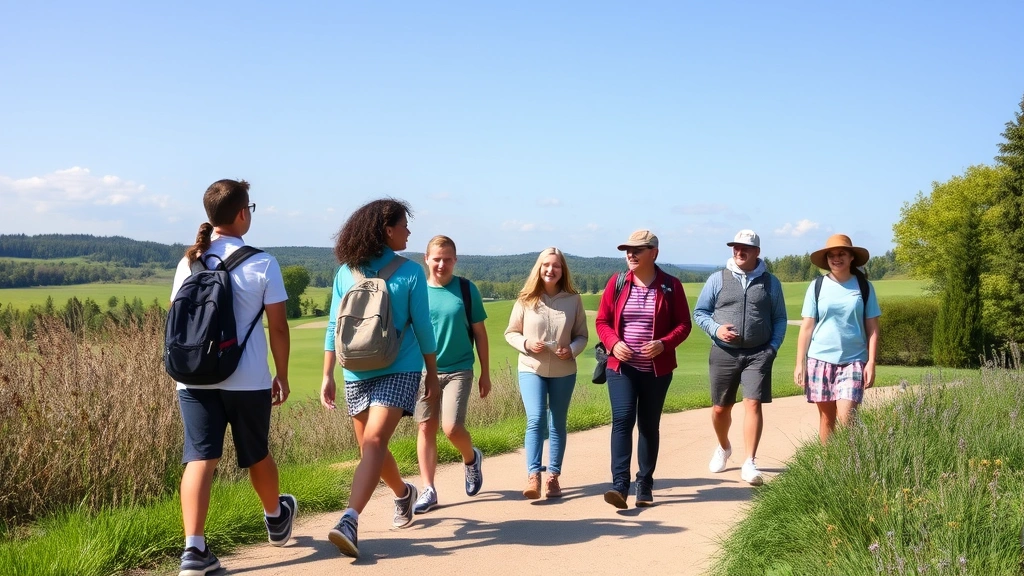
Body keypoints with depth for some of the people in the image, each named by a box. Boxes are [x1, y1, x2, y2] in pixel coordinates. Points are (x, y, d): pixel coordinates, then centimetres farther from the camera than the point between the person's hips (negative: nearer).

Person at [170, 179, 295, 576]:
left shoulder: (188, 262, 5)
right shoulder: (262, 264, -6)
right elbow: (278, 327, -5)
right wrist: (282, 376, 6)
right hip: (248, 380, -2)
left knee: (199, 459, -3)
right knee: (257, 455, 17)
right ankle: (276, 518, 42)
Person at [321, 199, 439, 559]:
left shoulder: (410, 272, -1)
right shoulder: (346, 272, 1)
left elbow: (422, 327, 2)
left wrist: (432, 374, 5)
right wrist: (327, 376, 2)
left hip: (398, 370, -2)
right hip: (357, 373, 3)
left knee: (374, 442, -19)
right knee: (370, 448, 15)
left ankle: (349, 522, -27)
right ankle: (403, 493, 42)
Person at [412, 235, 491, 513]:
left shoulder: (466, 289, -1)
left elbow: (479, 333, 4)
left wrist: (485, 374, 4)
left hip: (458, 370, -2)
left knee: (452, 428, -12)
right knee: (426, 428, 3)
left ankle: (471, 458, 20)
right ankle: (428, 490, 12)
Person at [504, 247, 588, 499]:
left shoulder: (573, 299, -2)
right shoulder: (526, 299, -3)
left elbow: (582, 335, 5)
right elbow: (510, 333, 5)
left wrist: (572, 349, -15)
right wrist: (526, 343, -14)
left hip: (564, 371, 1)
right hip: (531, 369, -1)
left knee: (557, 424, 10)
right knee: (536, 420, -14)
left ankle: (554, 476, 18)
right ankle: (533, 476, -15)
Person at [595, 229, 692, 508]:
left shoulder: (671, 286, -1)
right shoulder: (617, 283, 2)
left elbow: (683, 324, 1)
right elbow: (602, 321, 6)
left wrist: (664, 343, -17)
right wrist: (613, 343, -13)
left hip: (657, 370, 0)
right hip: (622, 367, 0)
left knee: (649, 425, 9)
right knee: (622, 420, -13)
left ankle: (645, 485, 21)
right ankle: (620, 485, -16)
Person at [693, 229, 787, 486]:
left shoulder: (770, 283, 6)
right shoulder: (717, 279, 4)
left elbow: (779, 319, 10)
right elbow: (699, 312, 7)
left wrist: (773, 347, -3)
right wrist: (716, 329, -10)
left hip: (758, 354, -1)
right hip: (723, 353, 1)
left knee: (753, 404, -13)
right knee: (720, 408, 9)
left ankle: (749, 463, -11)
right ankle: (724, 448, 37)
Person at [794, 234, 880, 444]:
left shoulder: (864, 287, 4)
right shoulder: (817, 287, 4)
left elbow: (872, 329, 4)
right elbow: (806, 327, 4)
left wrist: (871, 363, -4)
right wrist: (799, 363, 0)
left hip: (853, 361, -1)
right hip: (820, 360, 1)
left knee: (846, 417, -13)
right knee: (826, 417, 7)